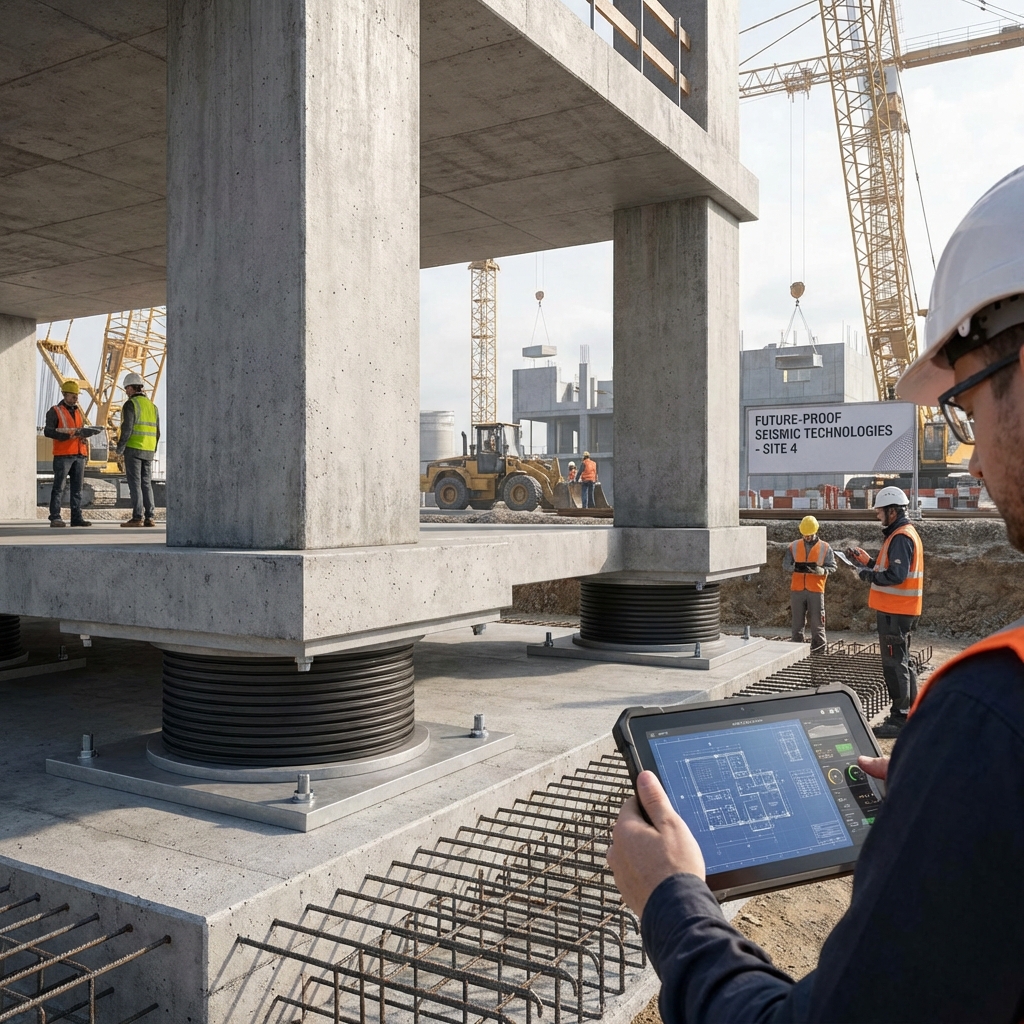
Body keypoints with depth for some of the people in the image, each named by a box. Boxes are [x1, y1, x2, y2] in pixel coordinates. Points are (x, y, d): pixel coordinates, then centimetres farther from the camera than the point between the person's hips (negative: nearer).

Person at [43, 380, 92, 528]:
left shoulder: (78, 412, 21)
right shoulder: (55, 411, 2)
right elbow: (48, 431, -8)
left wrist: (84, 436, 1)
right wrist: (68, 435, -20)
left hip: (79, 455, 6)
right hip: (63, 455, -6)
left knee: (77, 488, 4)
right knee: (58, 487, -6)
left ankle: (77, 517, 6)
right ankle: (55, 517, -5)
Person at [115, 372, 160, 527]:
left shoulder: (130, 405, -8)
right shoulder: (153, 406, 13)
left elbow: (126, 429, -16)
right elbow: (157, 432, 14)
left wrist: (119, 448, -7)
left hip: (133, 450, -6)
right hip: (148, 451, 6)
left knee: (135, 484, -4)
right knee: (146, 484, 8)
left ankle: (137, 517, -7)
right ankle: (149, 517, 4)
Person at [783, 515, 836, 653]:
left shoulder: (825, 548, 3)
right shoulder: (794, 546, 7)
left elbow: (832, 567, -1)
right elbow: (785, 565, 3)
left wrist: (820, 570, -21)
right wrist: (795, 567, -18)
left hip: (816, 590, -2)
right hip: (797, 590, 2)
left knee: (817, 621, 1)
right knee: (797, 621, 9)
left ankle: (818, 650, 8)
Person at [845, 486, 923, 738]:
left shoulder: (901, 537, -18)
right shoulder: (905, 533, 15)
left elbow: (896, 575, -26)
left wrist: (870, 575, -13)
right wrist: (865, 560, 11)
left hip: (894, 613, -11)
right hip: (900, 611, 11)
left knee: (894, 664, -6)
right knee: (903, 661, 18)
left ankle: (899, 720, -1)